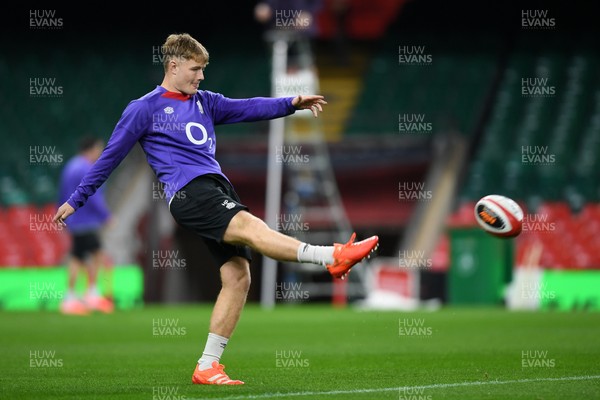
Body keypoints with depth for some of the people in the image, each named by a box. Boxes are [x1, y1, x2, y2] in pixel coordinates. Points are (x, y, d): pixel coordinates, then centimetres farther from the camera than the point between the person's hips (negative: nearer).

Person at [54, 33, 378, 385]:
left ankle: (207, 367, -1)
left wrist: (290, 104, -5)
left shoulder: (204, 102, 22)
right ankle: (333, 257, -46)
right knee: (250, 227, -29)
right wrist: (76, 200, 13)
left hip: (218, 190, 7)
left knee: (238, 276, -5)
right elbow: (111, 157, 10)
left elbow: (247, 108, 11)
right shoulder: (144, 109, 6)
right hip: (188, 192, -7)